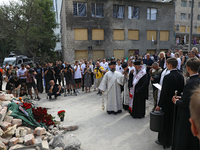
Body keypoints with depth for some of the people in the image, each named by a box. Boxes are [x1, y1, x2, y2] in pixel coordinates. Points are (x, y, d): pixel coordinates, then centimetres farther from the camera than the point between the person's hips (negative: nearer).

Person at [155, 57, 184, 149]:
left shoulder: (167, 77, -22)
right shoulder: (181, 76, 0)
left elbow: (164, 92, -21)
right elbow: (182, 90, 7)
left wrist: (159, 105, -14)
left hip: (168, 103, -7)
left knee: (166, 122, 9)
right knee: (174, 122, 20)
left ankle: (164, 142, 25)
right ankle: (173, 140, 37)